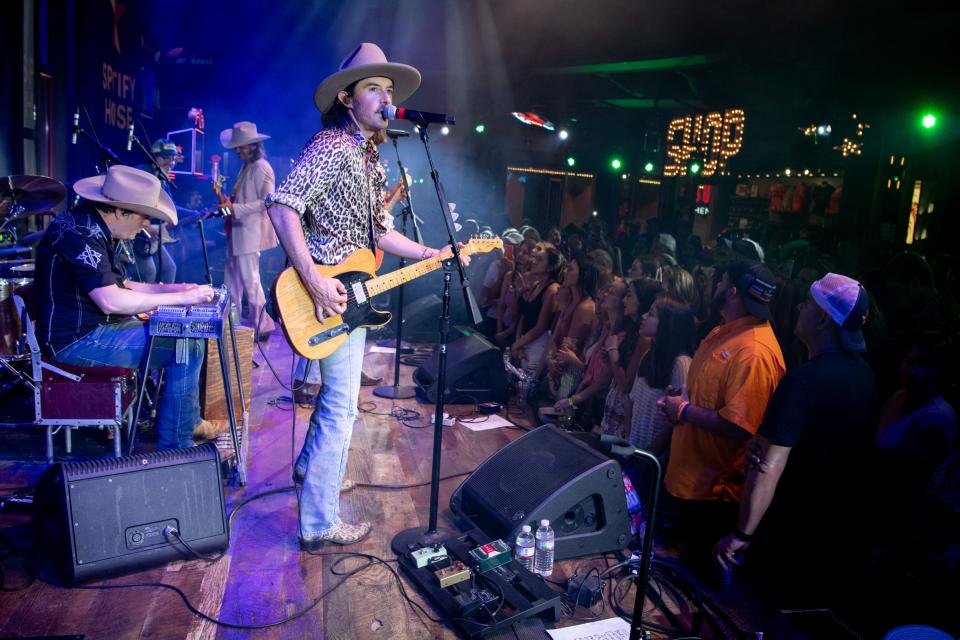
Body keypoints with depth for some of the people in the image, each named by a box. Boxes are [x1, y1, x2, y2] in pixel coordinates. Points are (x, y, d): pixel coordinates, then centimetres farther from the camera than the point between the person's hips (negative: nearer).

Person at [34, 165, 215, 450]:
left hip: (99, 325, 10)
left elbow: (117, 285, 17)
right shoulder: (78, 231, -21)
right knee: (186, 347, -20)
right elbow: (111, 301, -29)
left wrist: (172, 288, 4)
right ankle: (174, 448, -10)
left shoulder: (96, 228, 11)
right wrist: (180, 298, -23)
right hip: (78, 338, -10)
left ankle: (190, 422, 18)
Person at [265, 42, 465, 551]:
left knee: (338, 390, 24)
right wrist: (315, 282, -29)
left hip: (351, 294, 10)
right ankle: (319, 525, 7)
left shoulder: (371, 160, 15)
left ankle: (311, 466, 46)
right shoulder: (332, 146, -15)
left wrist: (431, 255, 10)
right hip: (330, 293, -10)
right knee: (341, 406, -5)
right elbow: (282, 206, -25)